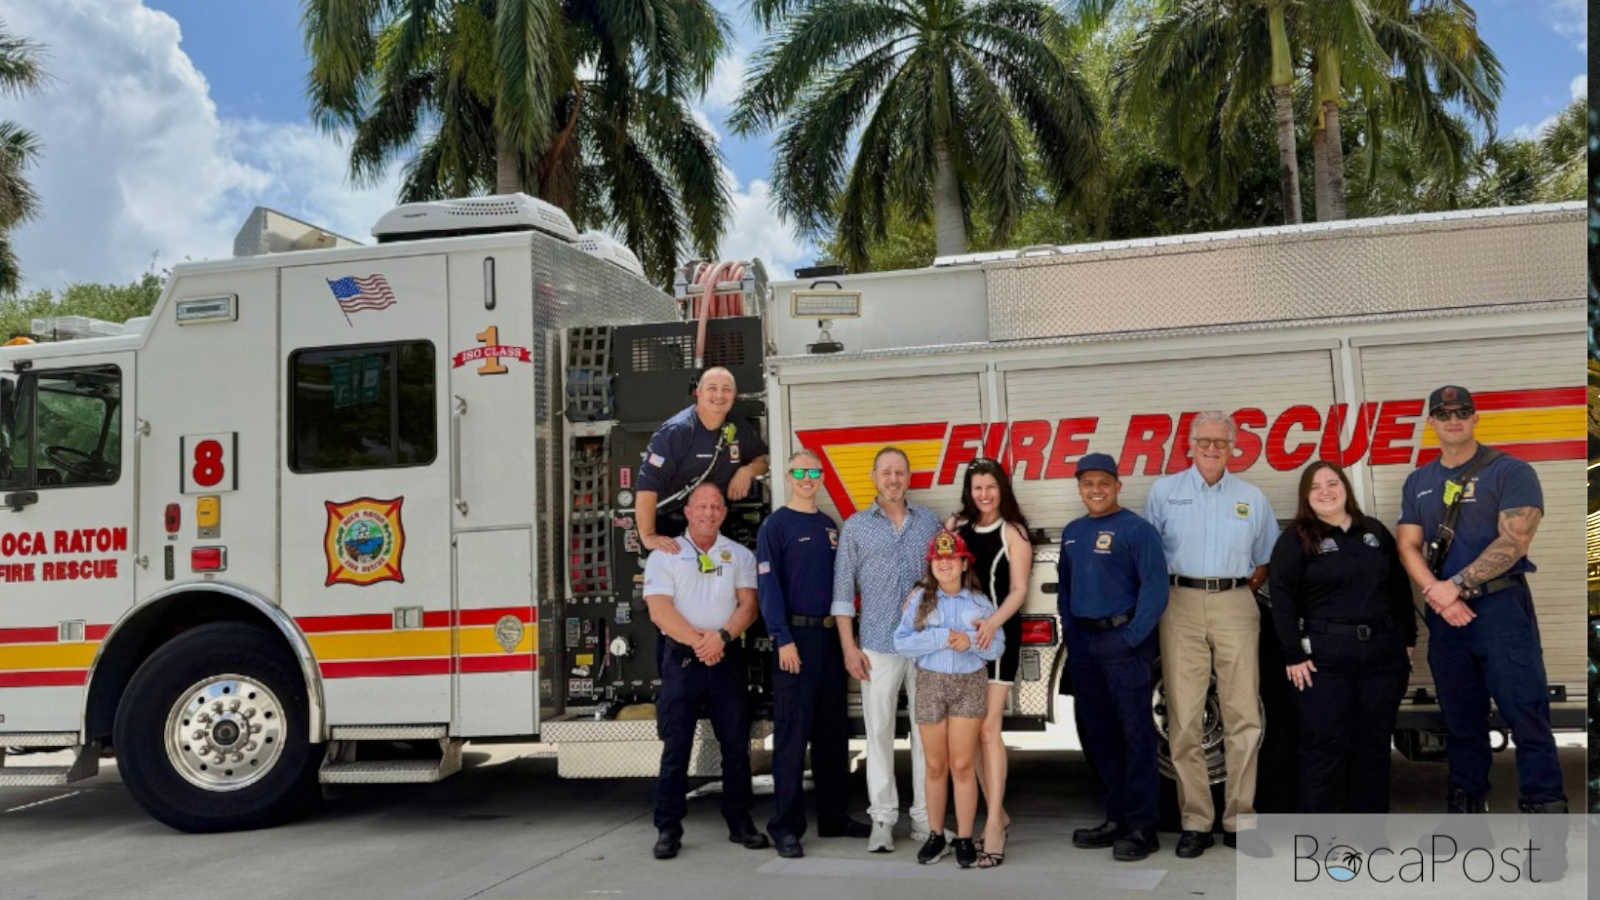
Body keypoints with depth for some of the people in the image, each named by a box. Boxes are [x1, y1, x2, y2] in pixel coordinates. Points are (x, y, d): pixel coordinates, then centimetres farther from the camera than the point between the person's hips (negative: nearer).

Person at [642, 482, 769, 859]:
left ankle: (739, 822, 15)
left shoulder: (739, 555, 11)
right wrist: (698, 641, -15)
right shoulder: (664, 556, 4)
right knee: (676, 746, -2)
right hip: (681, 658, -2)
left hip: (727, 658, 2)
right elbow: (659, 610, -6)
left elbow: (748, 605, 1)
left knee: (736, 743, 4)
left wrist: (721, 636, -16)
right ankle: (668, 829, 4)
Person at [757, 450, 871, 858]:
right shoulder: (776, 525, -5)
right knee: (792, 733, -6)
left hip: (830, 636, 7)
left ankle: (833, 816, 21)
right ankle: (786, 825, -1)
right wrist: (784, 639, -19)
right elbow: (768, 585, -11)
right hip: (796, 636, -7)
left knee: (833, 732, 12)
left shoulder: (830, 526, 15)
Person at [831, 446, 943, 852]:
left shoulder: (929, 521, 9)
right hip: (878, 646, -1)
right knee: (879, 731, 1)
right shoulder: (855, 526, 5)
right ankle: (882, 818, 9)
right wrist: (849, 646, -3)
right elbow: (843, 589, 3)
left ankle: (926, 816, 12)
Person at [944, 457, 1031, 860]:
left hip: (997, 634, -5)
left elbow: (1018, 590, -8)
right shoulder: (954, 526, 9)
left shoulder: (1013, 533, -2)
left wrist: (994, 622, -24)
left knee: (988, 728, -12)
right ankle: (998, 814, 19)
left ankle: (994, 823, -11)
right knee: (969, 730, 8)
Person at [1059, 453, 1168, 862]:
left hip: (1123, 640, -8)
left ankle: (1142, 828, 2)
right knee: (1095, 732, 13)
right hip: (1083, 643, 8)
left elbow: (1155, 587, -14)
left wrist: (1132, 638, -17)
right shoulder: (1072, 532, 14)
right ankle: (1117, 818, 25)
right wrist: (1069, 630, 12)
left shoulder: (1137, 530, -8)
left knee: (1135, 734, -4)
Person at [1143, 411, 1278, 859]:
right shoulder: (1164, 492, 9)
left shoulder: (1252, 498, 14)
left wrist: (1247, 587, 5)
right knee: (1183, 718, -3)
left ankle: (1239, 820, 6)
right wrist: (1159, 598, -1)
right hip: (1181, 606, -1)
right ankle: (1195, 822, 3)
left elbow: (1266, 558, 20)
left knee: (1243, 716, -2)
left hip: (1236, 606, 2)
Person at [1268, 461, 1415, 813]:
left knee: (1374, 743, 9)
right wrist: (1293, 655, -13)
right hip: (1325, 656, -4)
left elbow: (1400, 588, 17)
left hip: (1383, 652, 5)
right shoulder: (1295, 539, -2)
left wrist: (1408, 639, 12)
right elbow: (1282, 598, -8)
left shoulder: (1375, 531, 13)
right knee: (1324, 744, -4)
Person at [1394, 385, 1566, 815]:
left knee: (1525, 712, -9)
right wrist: (1438, 596, -10)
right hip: (1444, 615, 5)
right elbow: (1408, 546, 7)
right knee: (1460, 718, 11)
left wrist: (1455, 585, -14)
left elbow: (1514, 541, -11)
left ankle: (1544, 808, -6)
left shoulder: (1510, 472, -2)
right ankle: (1466, 803, 19)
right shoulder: (1417, 482, 14)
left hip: (1501, 606, -5)